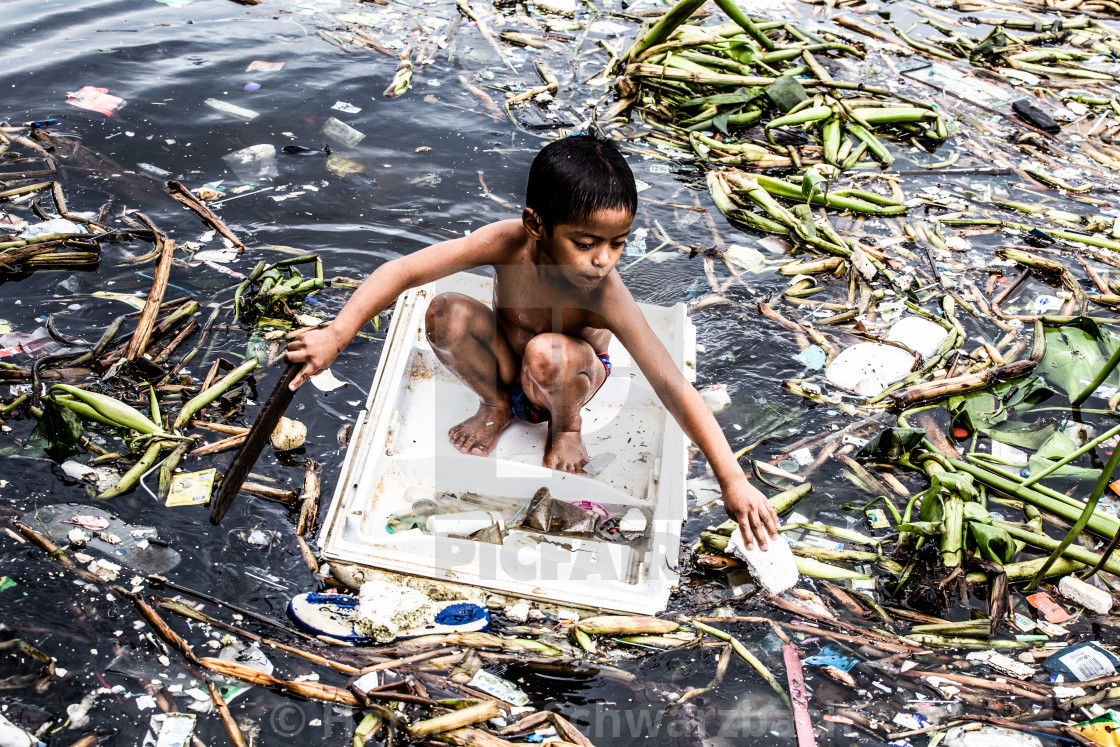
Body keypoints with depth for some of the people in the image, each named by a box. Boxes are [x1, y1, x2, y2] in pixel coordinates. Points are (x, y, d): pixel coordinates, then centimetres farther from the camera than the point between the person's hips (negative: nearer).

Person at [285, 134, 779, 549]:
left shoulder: (605, 295, -34)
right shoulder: (508, 242, -31)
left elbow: (674, 388, -34)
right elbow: (403, 270, -28)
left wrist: (733, 482, -35)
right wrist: (336, 335, -37)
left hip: (571, 377, -2)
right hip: (506, 361, 2)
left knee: (547, 353, -37)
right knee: (447, 314, -27)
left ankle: (566, 425, -2)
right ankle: (496, 407, 1)